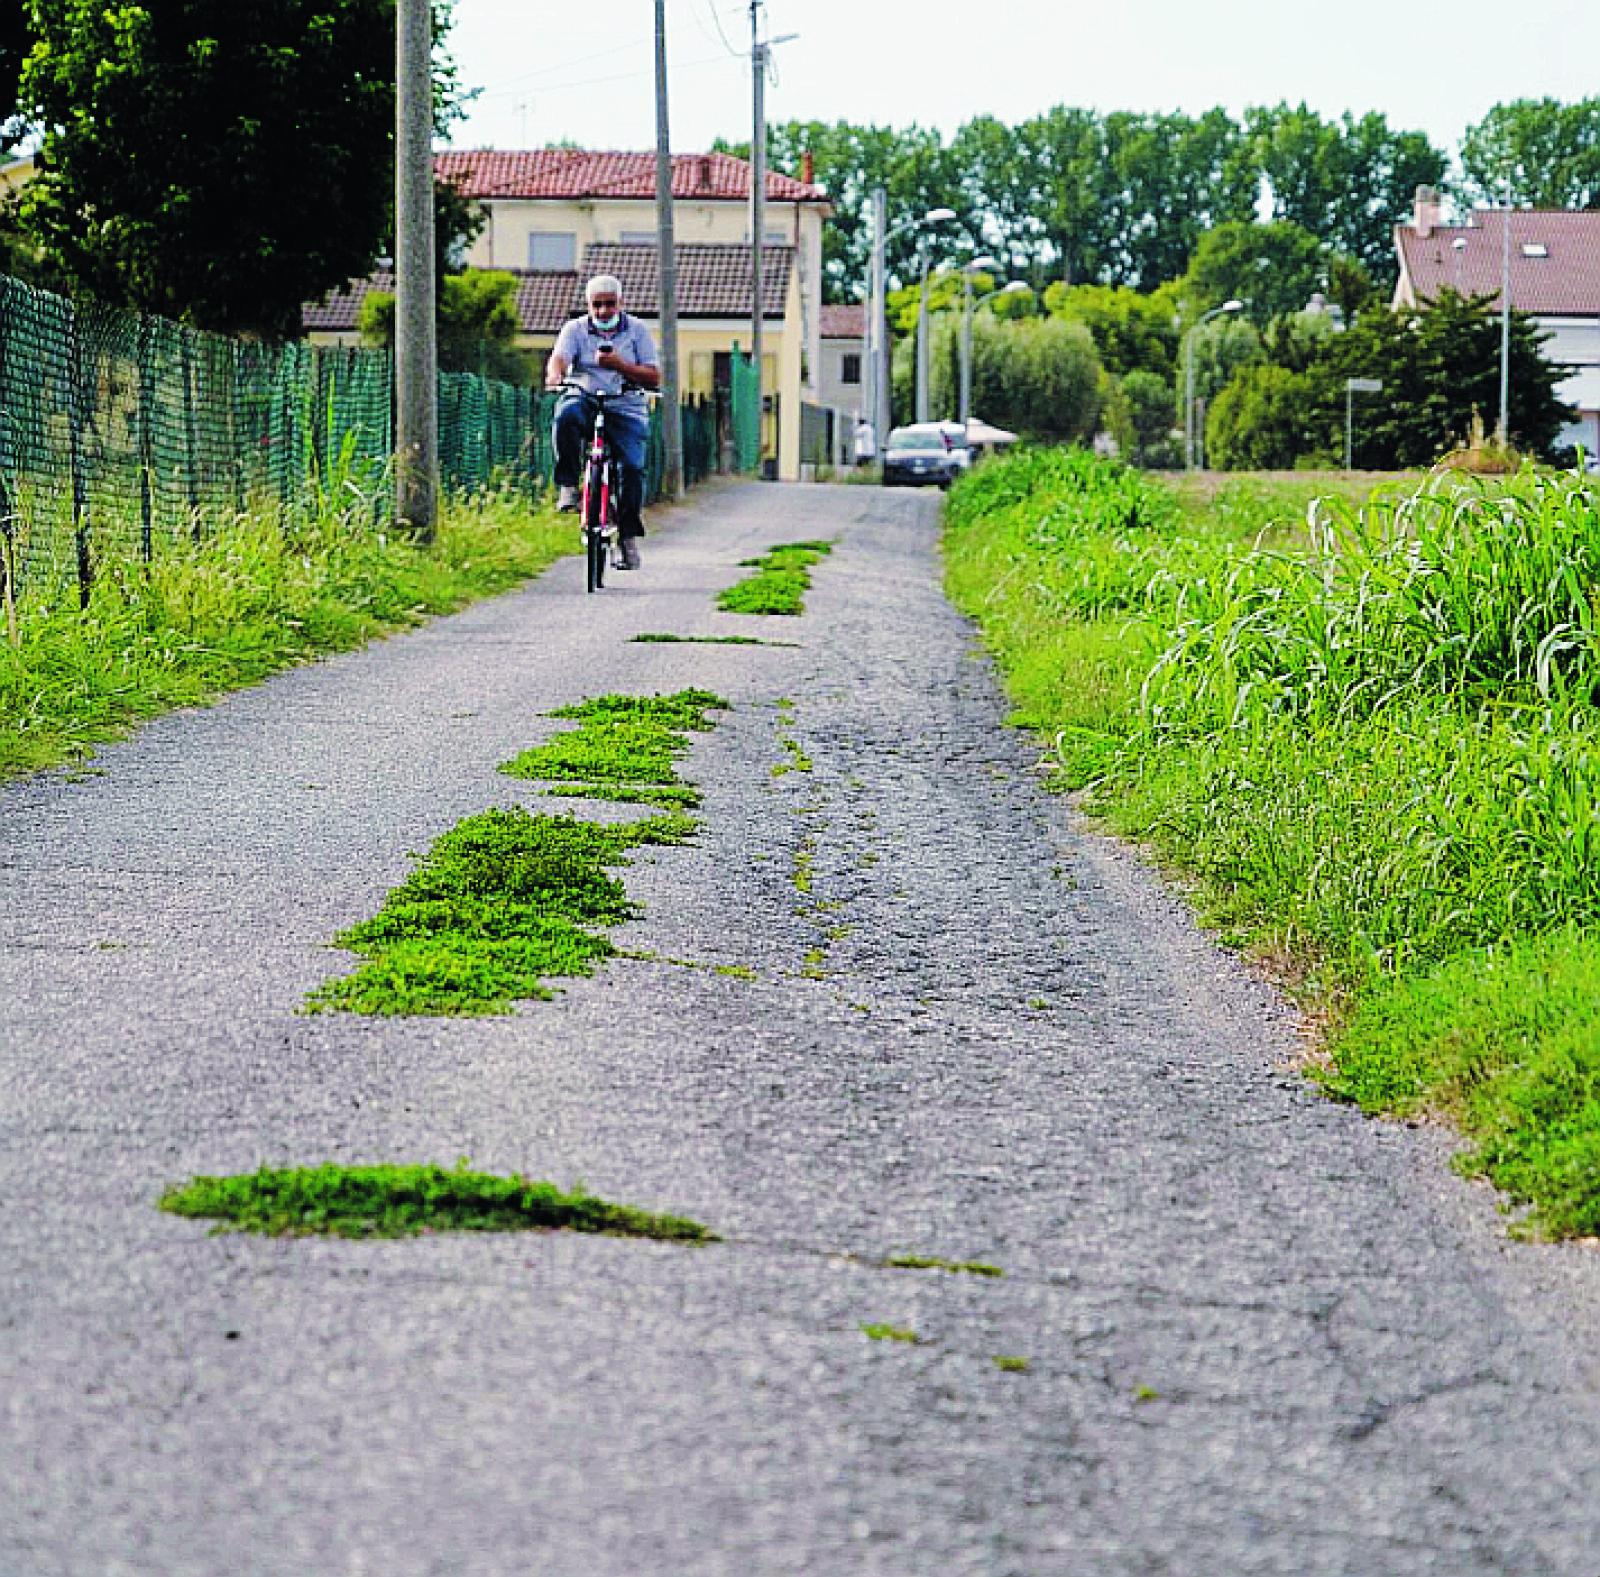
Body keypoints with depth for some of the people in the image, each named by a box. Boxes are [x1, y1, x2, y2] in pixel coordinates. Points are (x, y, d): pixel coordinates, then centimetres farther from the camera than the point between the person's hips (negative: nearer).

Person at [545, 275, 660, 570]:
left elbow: (654, 378, 2)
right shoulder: (575, 329, 8)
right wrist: (554, 374, -35)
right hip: (584, 401, 0)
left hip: (625, 410, 0)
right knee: (566, 416, -37)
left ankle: (628, 537, -9)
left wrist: (619, 365, -13)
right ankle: (568, 486, -26)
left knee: (633, 466, -20)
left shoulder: (637, 330, 9)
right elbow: (559, 357, -11)